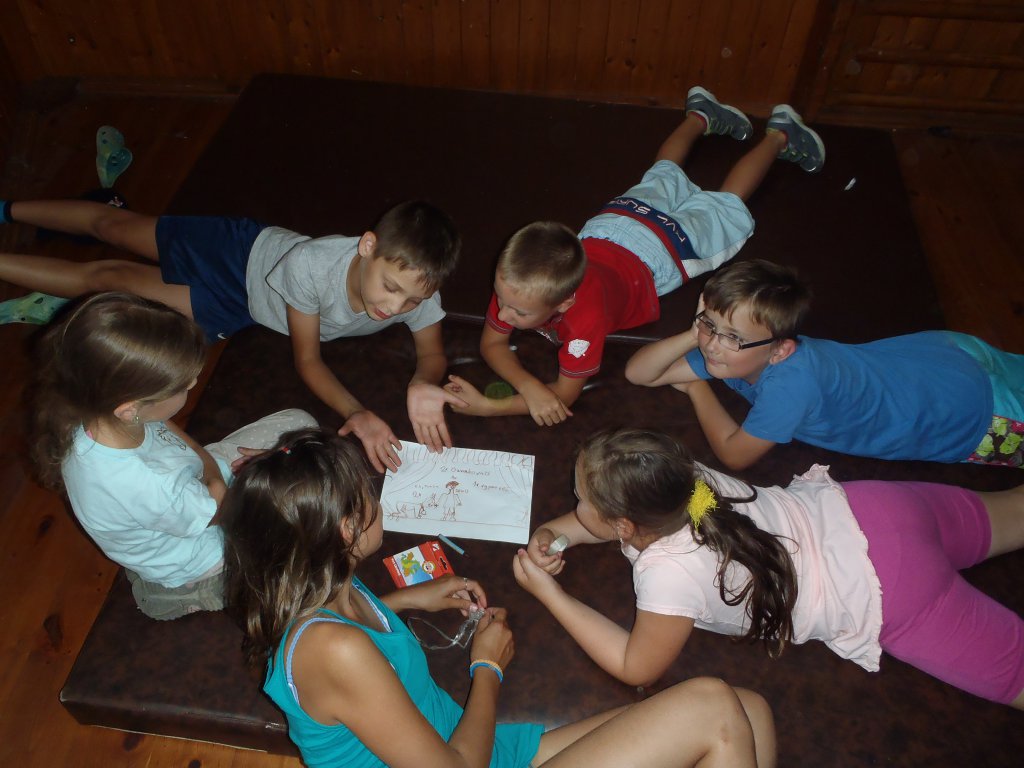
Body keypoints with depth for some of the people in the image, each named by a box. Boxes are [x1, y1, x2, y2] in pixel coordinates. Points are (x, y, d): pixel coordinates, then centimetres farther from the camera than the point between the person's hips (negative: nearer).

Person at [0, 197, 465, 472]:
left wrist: (424, 384, -45)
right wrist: (355, 413, -49)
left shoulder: (417, 288, -36)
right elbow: (307, 360, -32)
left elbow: (433, 354, -20)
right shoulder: (310, 266, -45)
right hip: (243, 251, -3)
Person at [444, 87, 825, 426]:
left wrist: (487, 407, -51)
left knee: (729, 207, 25)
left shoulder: (586, 316, -49)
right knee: (661, 178, 34)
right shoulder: (513, 281, -36)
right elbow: (491, 343, -24)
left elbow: (565, 394, -40)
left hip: (664, 244, -3)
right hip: (612, 219, 4)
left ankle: (779, 134, 45)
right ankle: (702, 115, 56)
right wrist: (528, 385, -45)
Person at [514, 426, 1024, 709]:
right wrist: (553, 532, -11)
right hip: (846, 509, 7)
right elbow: (616, 517, 7)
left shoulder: (670, 572, -34)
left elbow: (637, 668, -15)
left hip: (883, 592, -6)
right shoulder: (674, 480, -17)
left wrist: (547, 592, -20)